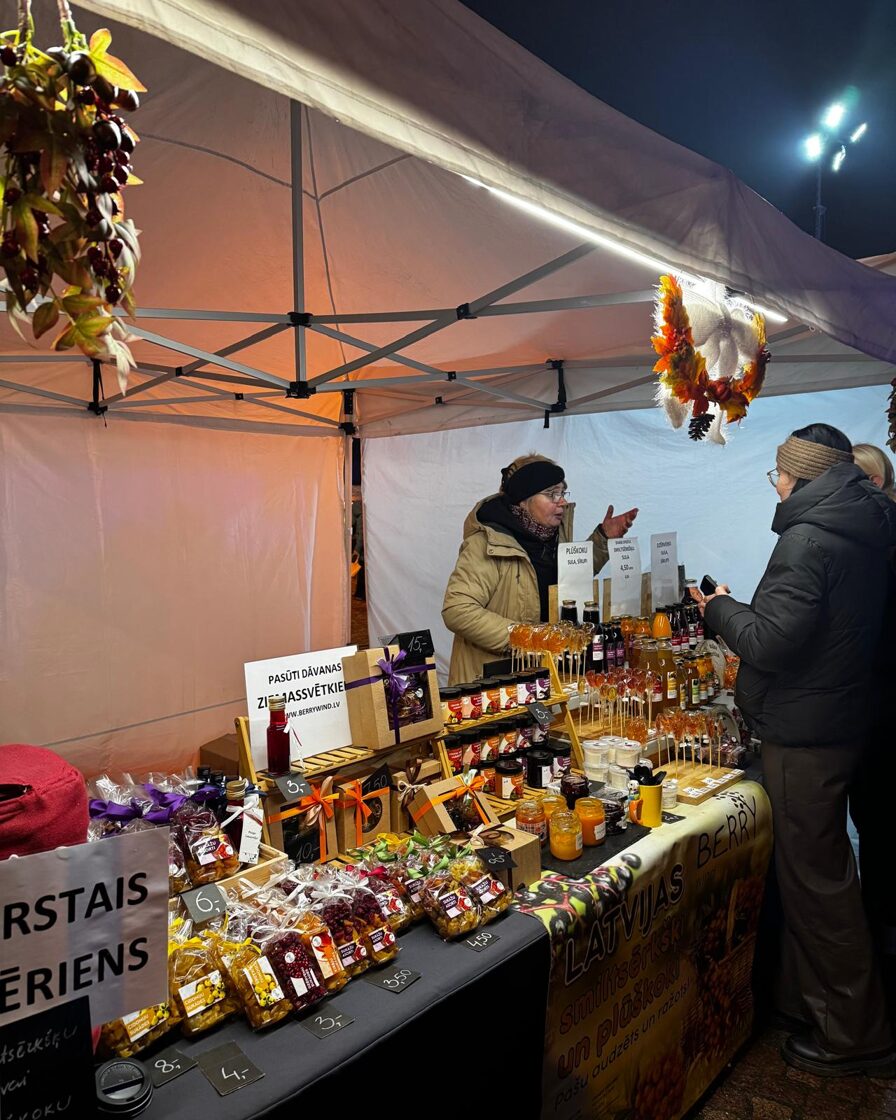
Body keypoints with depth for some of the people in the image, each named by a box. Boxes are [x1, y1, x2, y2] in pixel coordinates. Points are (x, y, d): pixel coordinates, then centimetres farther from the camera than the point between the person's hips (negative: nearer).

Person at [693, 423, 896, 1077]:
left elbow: (770, 642, -25)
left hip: (804, 735, -10)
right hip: (843, 722, 10)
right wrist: (738, 612, 12)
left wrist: (720, 609, -8)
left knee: (816, 880, 4)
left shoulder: (809, 538, -21)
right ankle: (809, 1000, 39)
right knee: (821, 871, 21)